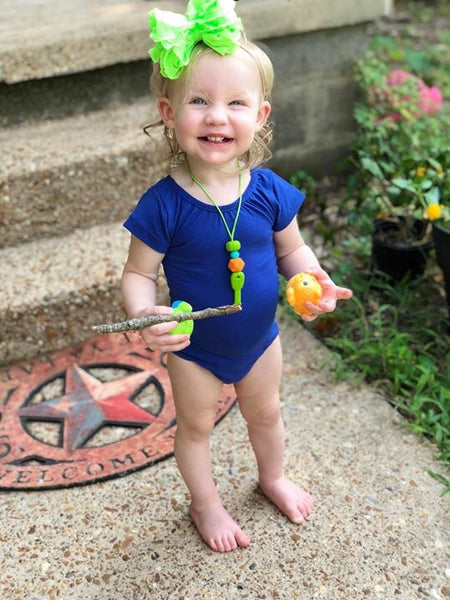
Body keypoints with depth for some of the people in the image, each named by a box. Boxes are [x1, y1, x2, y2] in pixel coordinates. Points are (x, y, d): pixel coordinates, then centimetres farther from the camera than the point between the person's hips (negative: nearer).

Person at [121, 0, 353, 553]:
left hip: (259, 339, 3)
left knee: (265, 412, 27)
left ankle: (273, 477, 58)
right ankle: (205, 503, 48)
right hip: (194, 349, -3)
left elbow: (291, 249, -2)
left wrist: (314, 281, -21)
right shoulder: (163, 206, -26)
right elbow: (138, 273, -17)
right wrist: (144, 315, -36)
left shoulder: (270, 192, -17)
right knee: (196, 425, 20)